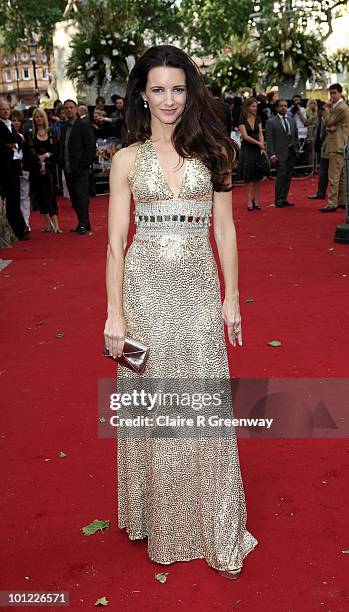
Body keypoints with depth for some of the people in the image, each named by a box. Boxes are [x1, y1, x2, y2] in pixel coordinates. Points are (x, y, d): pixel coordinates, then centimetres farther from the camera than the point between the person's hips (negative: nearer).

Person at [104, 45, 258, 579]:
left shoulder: (212, 151, 5)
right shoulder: (128, 159, 4)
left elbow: (225, 229, 7)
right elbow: (116, 242, 1)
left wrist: (231, 297, 3)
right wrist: (114, 313, -4)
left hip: (198, 290, 0)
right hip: (145, 289, 0)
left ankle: (218, 534, 23)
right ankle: (161, 522, 32)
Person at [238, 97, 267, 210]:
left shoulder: (258, 119, 9)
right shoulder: (242, 120, -4)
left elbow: (260, 134, 4)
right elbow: (245, 136, -12)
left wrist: (262, 147, -11)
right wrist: (259, 143, -15)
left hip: (257, 149, 4)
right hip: (247, 149, -4)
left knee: (257, 177, 3)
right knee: (248, 177, -2)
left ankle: (256, 200, 8)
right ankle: (249, 201, 1)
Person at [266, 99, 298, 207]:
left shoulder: (292, 121, 16)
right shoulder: (271, 122, 0)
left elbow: (296, 136, 20)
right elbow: (269, 140, -6)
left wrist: (296, 149, 11)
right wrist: (272, 154, -13)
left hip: (292, 153, 5)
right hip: (280, 154, -5)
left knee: (288, 177, 5)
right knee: (281, 175, -10)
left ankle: (284, 198, 12)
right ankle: (278, 200, -2)